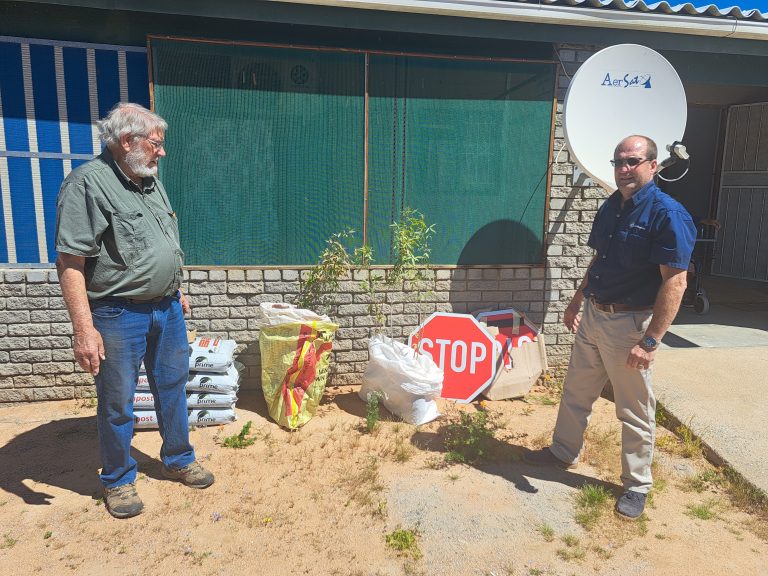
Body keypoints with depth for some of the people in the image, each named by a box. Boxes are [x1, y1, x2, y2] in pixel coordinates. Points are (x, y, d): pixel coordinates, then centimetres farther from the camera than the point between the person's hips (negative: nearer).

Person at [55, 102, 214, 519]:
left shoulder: (150, 180, 10)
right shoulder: (88, 183, -15)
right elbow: (70, 262, -19)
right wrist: (83, 328, -23)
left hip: (167, 310, 7)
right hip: (118, 316, -7)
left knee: (172, 388, 17)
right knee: (117, 402, 8)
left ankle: (178, 460, 36)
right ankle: (118, 481, 28)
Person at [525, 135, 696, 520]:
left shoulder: (667, 214, -17)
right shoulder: (610, 207, 7)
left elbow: (675, 282, -20)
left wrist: (650, 341, -24)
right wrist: (576, 302, 19)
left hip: (630, 324, -7)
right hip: (592, 316, 7)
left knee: (634, 411, 8)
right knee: (575, 393, 20)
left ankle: (637, 484, 27)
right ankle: (563, 451, 41)